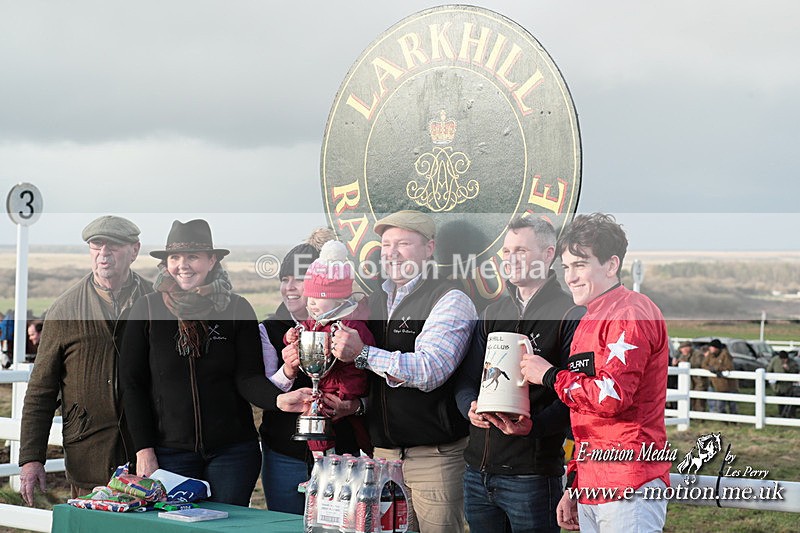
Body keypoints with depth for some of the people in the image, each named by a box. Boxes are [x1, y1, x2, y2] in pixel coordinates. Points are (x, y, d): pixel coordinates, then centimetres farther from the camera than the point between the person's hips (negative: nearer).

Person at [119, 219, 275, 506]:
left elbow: (248, 377, -4)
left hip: (233, 450, 0)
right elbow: (131, 382, 2)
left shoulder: (237, 309, 0)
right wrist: (143, 448, -4)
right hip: (169, 449, 0)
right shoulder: (147, 309, 0)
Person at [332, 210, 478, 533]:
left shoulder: (451, 301, -7)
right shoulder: (374, 302, 15)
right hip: (383, 452, 6)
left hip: (435, 455, -6)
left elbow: (430, 370, -21)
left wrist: (363, 354, -24)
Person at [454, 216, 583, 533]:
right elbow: (467, 379, 14)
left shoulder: (571, 317, -5)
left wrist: (533, 424, -26)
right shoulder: (493, 313, 16)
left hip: (532, 473, -6)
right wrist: (471, 407, -8)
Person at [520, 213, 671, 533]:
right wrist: (573, 486, 21)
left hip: (628, 485, -9)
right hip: (589, 486, 9)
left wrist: (550, 376, -7)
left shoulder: (631, 314, -9)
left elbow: (611, 396, -21)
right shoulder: (590, 320, 20)